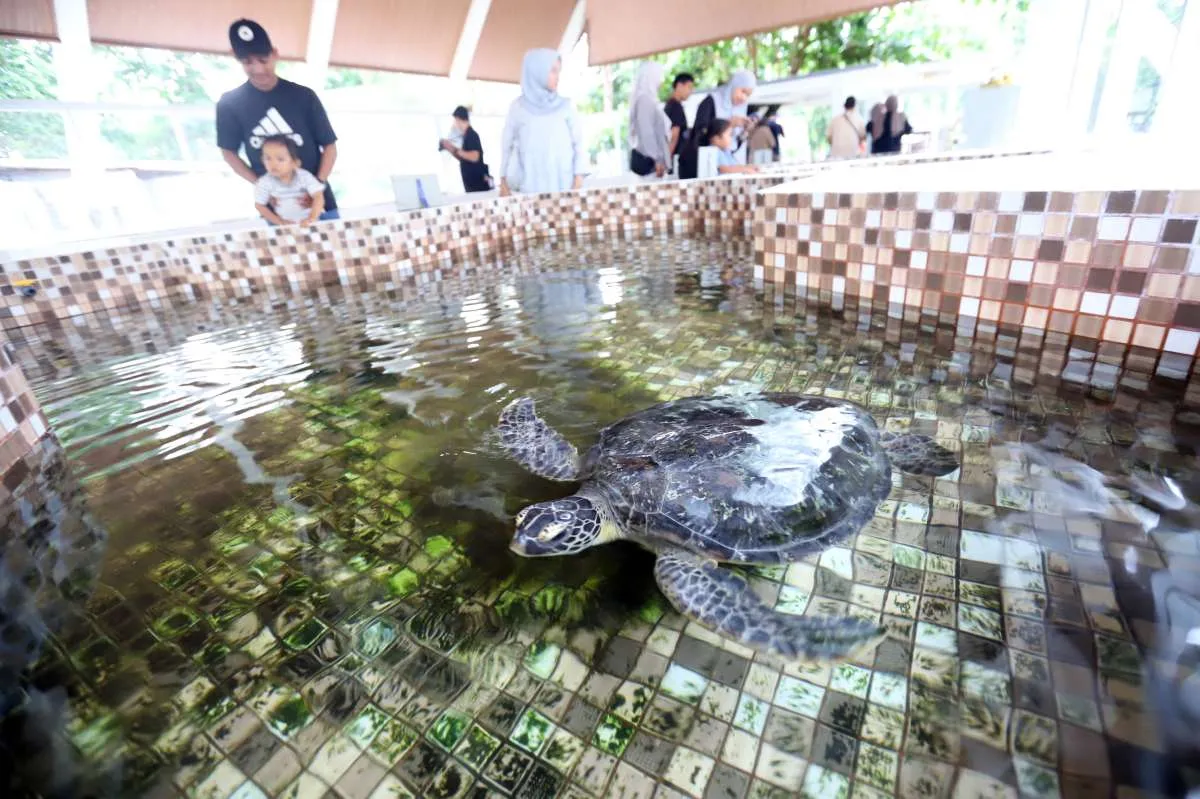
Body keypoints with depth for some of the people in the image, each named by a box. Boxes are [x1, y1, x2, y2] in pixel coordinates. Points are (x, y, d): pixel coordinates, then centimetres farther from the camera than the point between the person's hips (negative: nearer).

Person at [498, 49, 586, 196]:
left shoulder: (565, 105, 8)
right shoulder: (518, 107, 6)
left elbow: (578, 141, 8)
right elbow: (506, 145, 11)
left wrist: (578, 178, -2)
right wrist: (503, 182, 9)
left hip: (563, 183, 1)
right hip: (531, 185, -1)